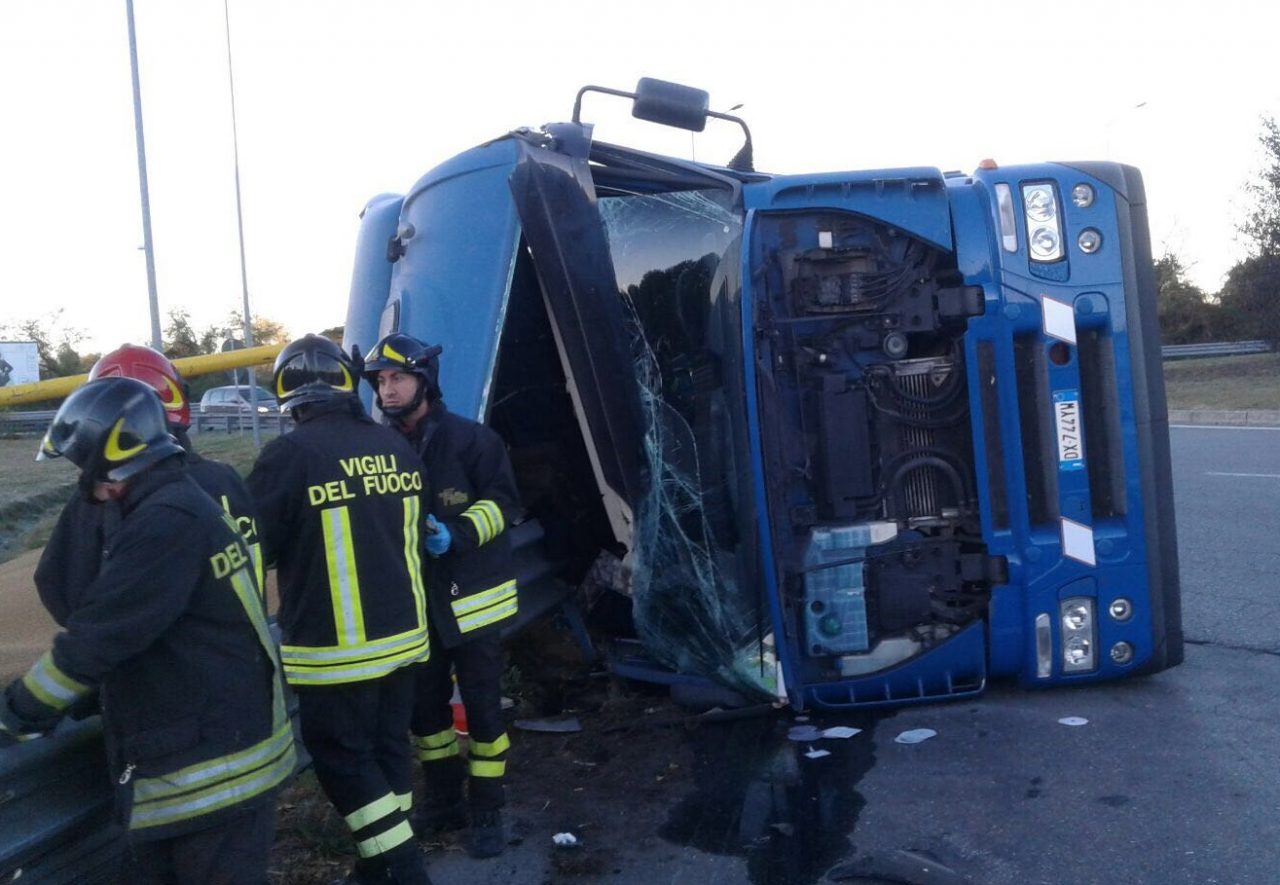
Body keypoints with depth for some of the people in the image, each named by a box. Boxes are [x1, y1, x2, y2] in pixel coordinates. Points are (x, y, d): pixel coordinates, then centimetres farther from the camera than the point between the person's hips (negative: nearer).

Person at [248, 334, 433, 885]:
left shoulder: (290, 454, -15)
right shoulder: (396, 448, 2)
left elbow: (256, 546, -6)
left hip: (334, 647, -6)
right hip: (401, 632, 6)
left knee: (343, 758, 8)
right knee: (386, 746, 18)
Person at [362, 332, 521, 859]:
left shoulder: (471, 439, -10)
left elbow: (503, 501, -11)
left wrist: (458, 533, -25)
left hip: (471, 598, -5)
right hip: (415, 601, 5)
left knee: (481, 707, 3)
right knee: (424, 706, 14)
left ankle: (486, 812, 18)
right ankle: (444, 801, 32)